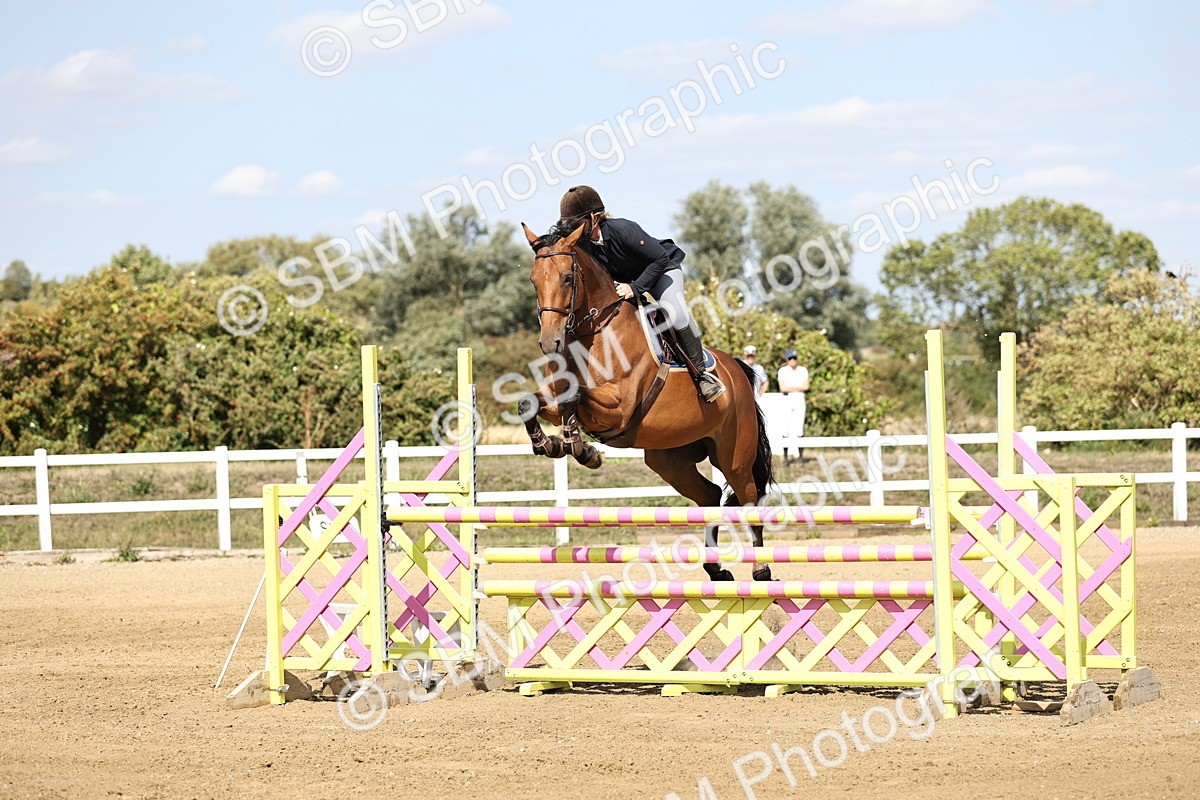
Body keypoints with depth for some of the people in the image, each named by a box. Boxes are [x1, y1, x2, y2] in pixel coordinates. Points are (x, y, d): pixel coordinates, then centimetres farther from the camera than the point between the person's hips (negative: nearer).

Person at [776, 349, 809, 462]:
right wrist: (797, 388, -7)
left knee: (799, 429, -5)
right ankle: (785, 456, -1)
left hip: (799, 401, 1)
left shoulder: (803, 370, 10)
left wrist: (790, 388, -7)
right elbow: (782, 388, -8)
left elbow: (806, 387, -1)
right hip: (786, 401, -1)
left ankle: (800, 455, -2)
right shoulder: (783, 371, 3)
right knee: (786, 430, -5)